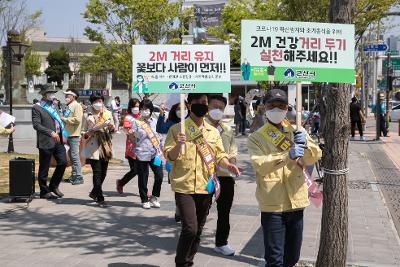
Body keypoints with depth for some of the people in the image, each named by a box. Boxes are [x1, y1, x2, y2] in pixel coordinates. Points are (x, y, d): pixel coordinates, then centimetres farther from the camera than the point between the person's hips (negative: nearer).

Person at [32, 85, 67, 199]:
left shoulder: (54, 106, 16)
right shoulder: (37, 108, -7)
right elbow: (36, 125, -16)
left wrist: (62, 134, 15)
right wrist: (51, 133, -23)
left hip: (58, 140, 7)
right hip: (46, 142, -7)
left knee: (63, 162, 2)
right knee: (44, 168, 2)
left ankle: (54, 186, 20)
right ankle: (44, 191, 14)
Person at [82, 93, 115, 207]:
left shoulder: (108, 113, 8)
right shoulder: (88, 116, 0)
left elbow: (113, 129, 13)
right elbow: (84, 132, 7)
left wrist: (112, 127, -9)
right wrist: (87, 134, -14)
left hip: (106, 146, 4)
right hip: (93, 147, -4)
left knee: (103, 172, 9)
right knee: (97, 173, -8)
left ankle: (94, 193, 30)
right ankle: (100, 199, -5)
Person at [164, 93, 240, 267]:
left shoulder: (213, 131, 9)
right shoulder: (177, 129, -4)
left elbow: (219, 155, 12)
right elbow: (169, 156, -6)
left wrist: (228, 165, -8)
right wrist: (178, 145, -25)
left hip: (206, 187, 5)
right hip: (184, 187, -5)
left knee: (198, 229, 13)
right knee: (190, 228, -15)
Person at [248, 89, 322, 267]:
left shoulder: (296, 132, 11)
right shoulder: (257, 138, -1)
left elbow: (315, 157, 2)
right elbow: (260, 165, -18)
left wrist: (305, 144, -20)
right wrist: (287, 155, -32)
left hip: (296, 201, 4)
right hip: (272, 204, -4)